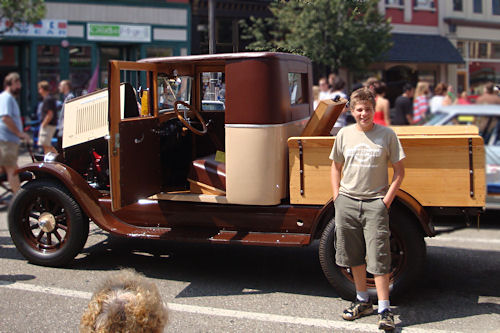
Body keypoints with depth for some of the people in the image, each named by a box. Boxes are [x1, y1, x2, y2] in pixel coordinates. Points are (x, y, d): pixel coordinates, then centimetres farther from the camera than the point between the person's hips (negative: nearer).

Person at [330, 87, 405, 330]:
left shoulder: (387, 135, -3)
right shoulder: (344, 134, 5)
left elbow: (399, 171, 1)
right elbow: (336, 166, 16)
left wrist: (386, 201, -7)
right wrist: (337, 198, 6)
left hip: (375, 203, -3)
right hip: (347, 202, 4)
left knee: (378, 256, -5)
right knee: (354, 255, 12)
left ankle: (385, 310, 3)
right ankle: (363, 301, 28)